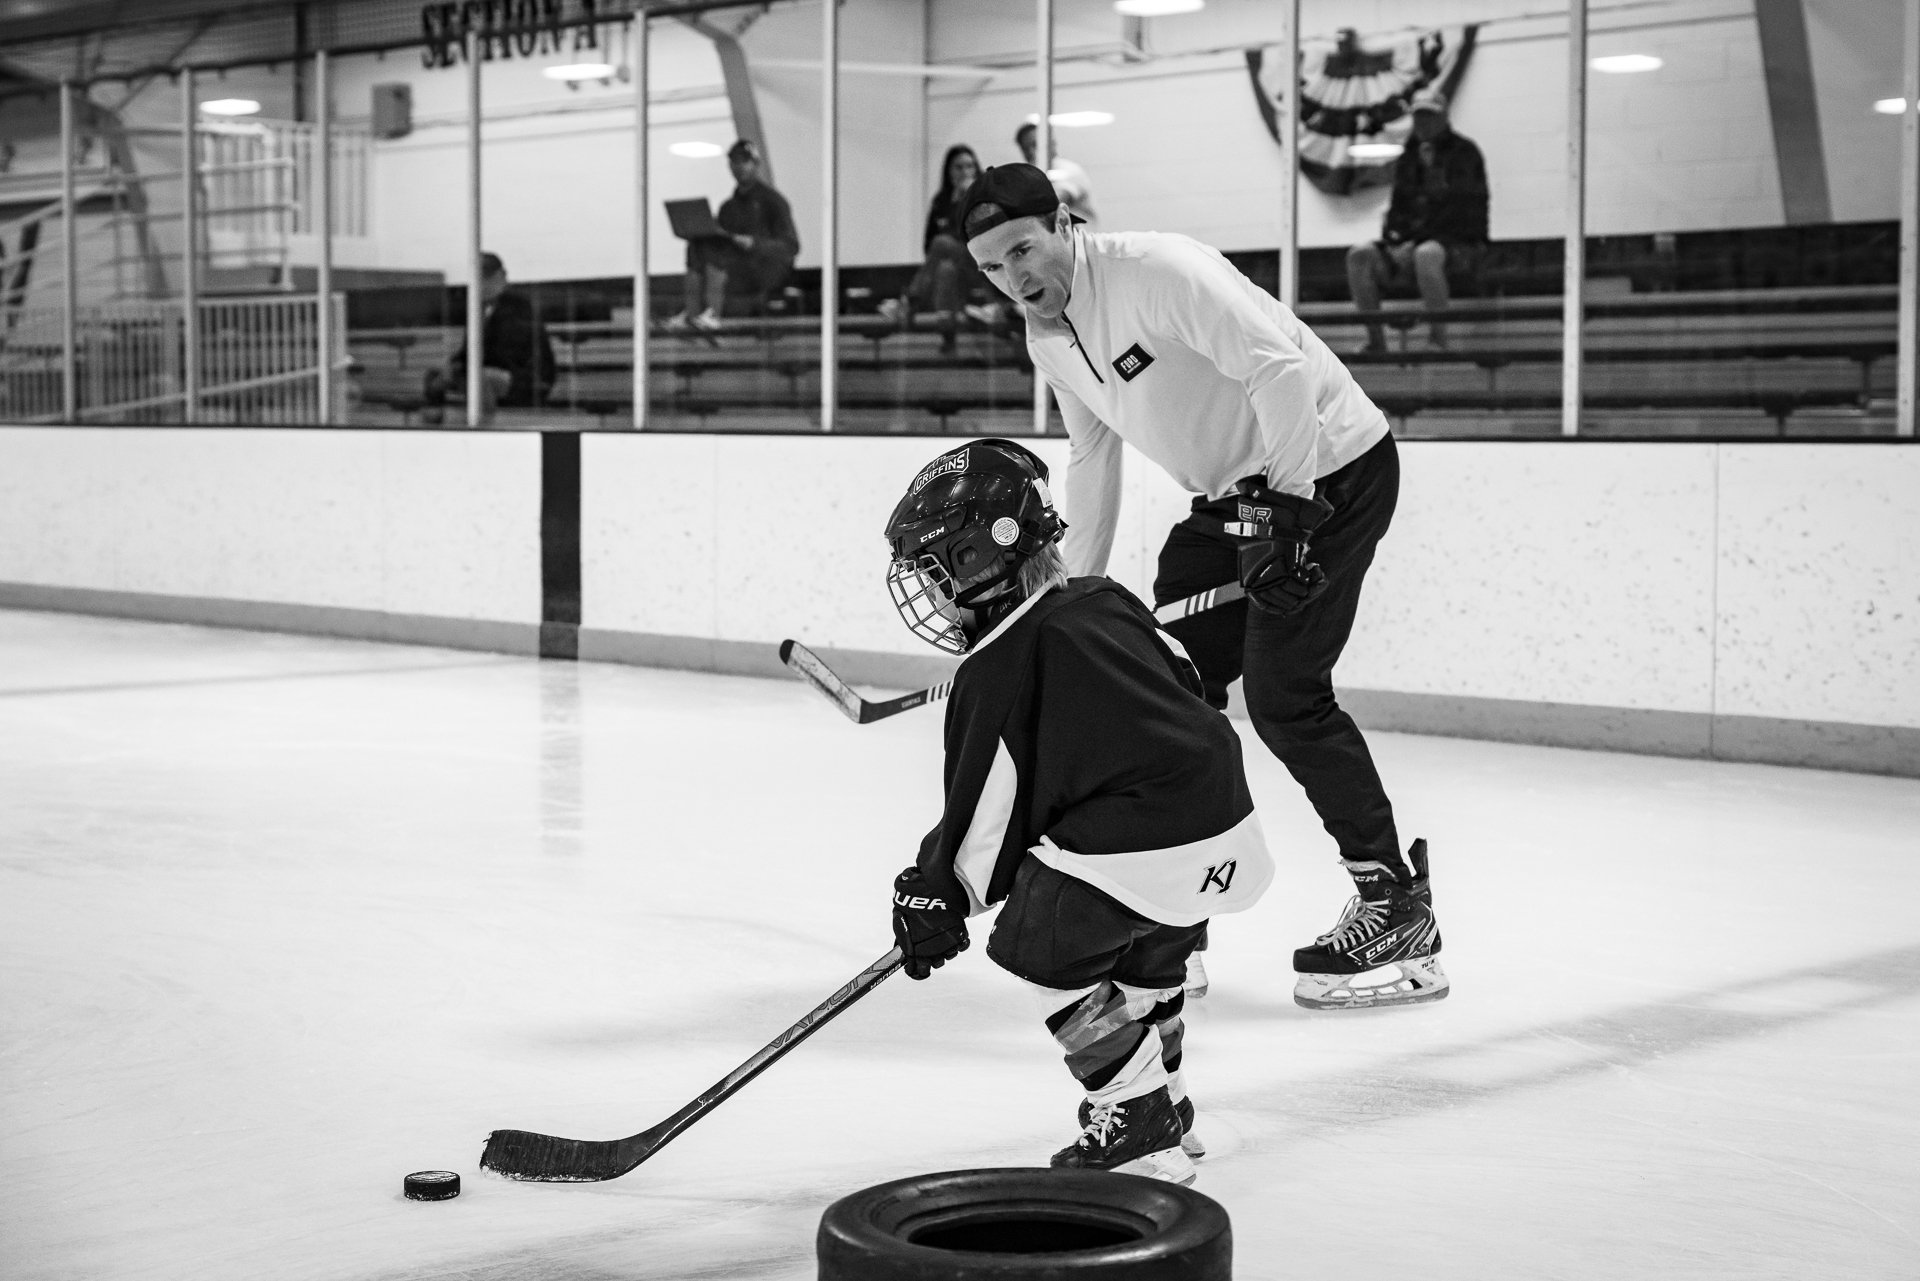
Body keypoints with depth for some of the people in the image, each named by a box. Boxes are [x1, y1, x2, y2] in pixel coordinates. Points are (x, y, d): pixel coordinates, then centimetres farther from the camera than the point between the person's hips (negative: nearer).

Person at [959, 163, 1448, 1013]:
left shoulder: (1153, 271, -23)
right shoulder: (1046, 339, 6)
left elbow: (1280, 370, -30)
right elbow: (1093, 461, 17)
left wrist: (1287, 505, -32)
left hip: (1330, 467, -9)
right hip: (1233, 491, 9)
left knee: (1284, 695, -12)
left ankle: (1399, 913, -2)